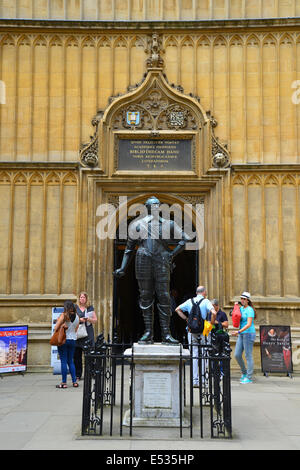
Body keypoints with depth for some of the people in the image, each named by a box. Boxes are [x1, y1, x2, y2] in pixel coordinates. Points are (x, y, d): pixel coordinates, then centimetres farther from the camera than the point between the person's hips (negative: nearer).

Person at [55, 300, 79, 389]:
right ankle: (74, 381, 12)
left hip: (64, 339, -5)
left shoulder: (64, 315, -10)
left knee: (63, 361, -1)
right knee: (71, 361, 14)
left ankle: (64, 383, 1)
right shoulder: (77, 317, 6)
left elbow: (56, 328, -11)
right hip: (73, 340, 5)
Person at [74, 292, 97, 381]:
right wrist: (79, 320, -10)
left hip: (88, 333, 0)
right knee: (77, 355, -1)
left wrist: (88, 319, -8)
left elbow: (95, 320, 11)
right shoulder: (75, 307, 9)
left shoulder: (90, 308, 12)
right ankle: (78, 375, 6)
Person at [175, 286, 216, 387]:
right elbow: (213, 313, -18)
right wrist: (211, 323, -4)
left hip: (191, 331, 3)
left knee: (194, 355, 6)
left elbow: (178, 309, 12)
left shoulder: (190, 301, 9)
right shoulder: (206, 301, -3)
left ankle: (194, 380, 7)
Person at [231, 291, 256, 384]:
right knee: (237, 355, 5)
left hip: (249, 334, -8)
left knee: (248, 356, -3)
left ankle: (249, 378, 4)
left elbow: (249, 324, -21)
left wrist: (238, 332, -28)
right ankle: (244, 372, 23)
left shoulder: (250, 310, -12)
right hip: (241, 334, 8)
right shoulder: (241, 308, 12)